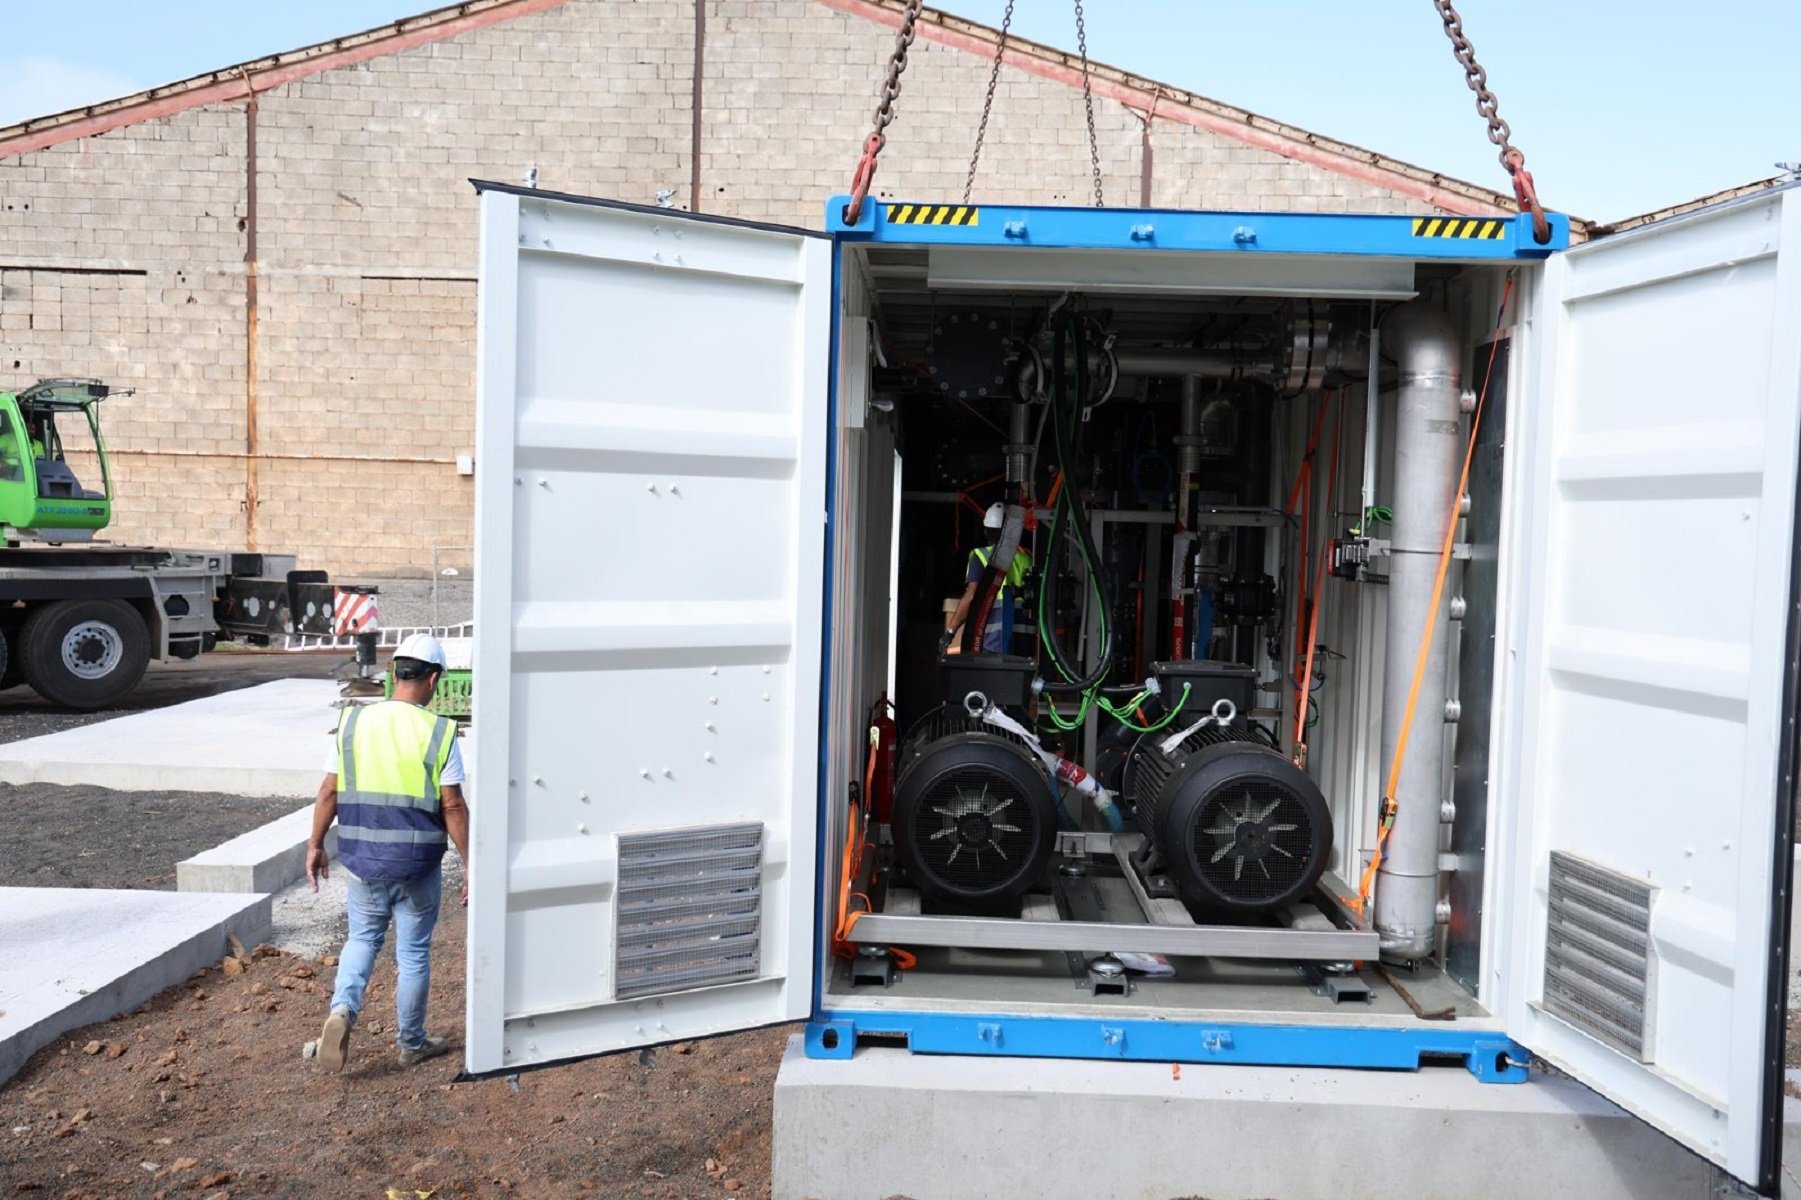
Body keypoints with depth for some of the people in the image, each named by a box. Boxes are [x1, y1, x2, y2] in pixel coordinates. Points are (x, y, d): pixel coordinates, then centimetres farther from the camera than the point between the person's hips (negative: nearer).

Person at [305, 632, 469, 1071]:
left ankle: (343, 1009, -2)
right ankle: (411, 1043, 24)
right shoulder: (439, 732, -11)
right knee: (413, 953, 12)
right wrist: (471, 866, -4)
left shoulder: (353, 722, -2)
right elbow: (453, 807, -11)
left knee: (362, 938, 22)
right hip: (418, 863, -2)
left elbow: (329, 791, 2)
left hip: (363, 859, 3)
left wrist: (316, 845, 15)